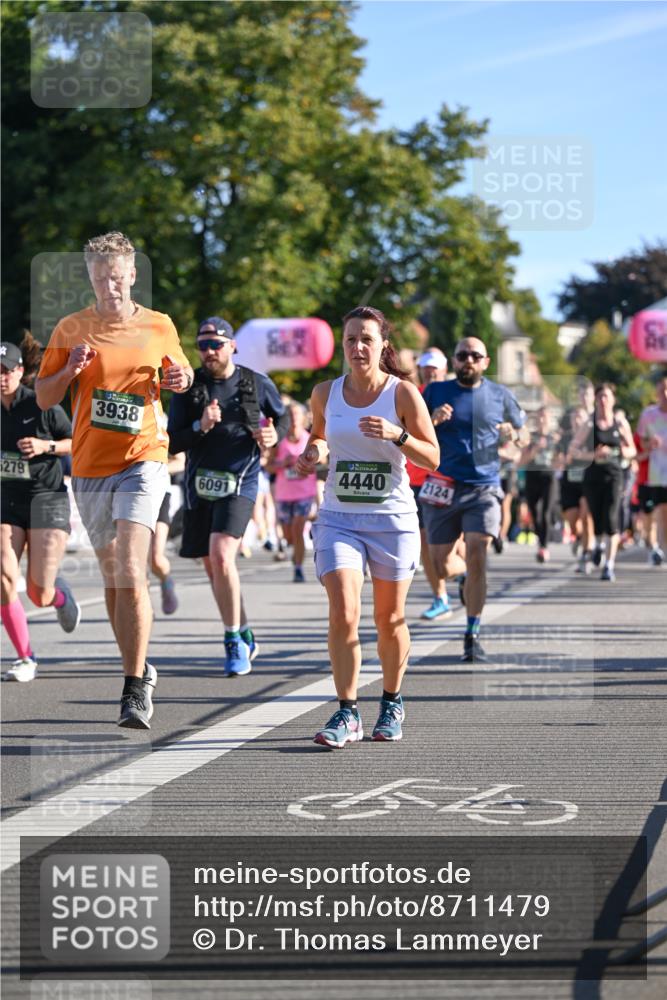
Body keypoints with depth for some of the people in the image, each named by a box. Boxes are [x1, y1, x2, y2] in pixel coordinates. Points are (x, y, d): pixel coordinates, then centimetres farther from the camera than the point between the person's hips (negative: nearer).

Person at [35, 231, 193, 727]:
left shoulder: (160, 327, 3)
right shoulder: (71, 329, 3)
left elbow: (179, 370, 21)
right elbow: (44, 397, 6)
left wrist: (182, 379, -3)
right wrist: (70, 370, -13)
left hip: (143, 459, -3)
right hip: (89, 464, 3)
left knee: (130, 573, -17)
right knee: (112, 576, 12)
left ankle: (134, 690, -17)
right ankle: (140, 672, 30)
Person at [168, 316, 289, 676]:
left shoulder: (257, 384, 2)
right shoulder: (189, 388, 4)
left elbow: (281, 418, 19)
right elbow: (172, 442, 1)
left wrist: (273, 435, -2)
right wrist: (200, 427, -16)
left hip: (239, 482, -4)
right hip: (199, 484, 4)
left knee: (221, 557, -23)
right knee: (213, 567, 11)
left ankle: (234, 642, -13)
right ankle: (244, 636, 30)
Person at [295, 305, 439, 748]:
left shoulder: (403, 392, -6)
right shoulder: (325, 393, 2)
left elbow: (432, 458, -5)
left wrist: (397, 435, -22)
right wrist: (314, 453, 0)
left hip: (393, 518, -1)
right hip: (339, 518, 1)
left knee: (390, 619, 9)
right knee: (343, 613, -15)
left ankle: (392, 702, 30)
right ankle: (347, 714, -9)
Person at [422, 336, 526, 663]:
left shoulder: (499, 395, 9)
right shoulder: (436, 392, 6)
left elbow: (523, 433, 22)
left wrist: (511, 434, -2)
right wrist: (432, 421, -13)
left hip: (484, 488, -1)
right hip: (443, 488, 1)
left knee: (476, 556, -17)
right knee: (442, 567, 3)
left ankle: (472, 636, -8)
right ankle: (467, 574, 41)